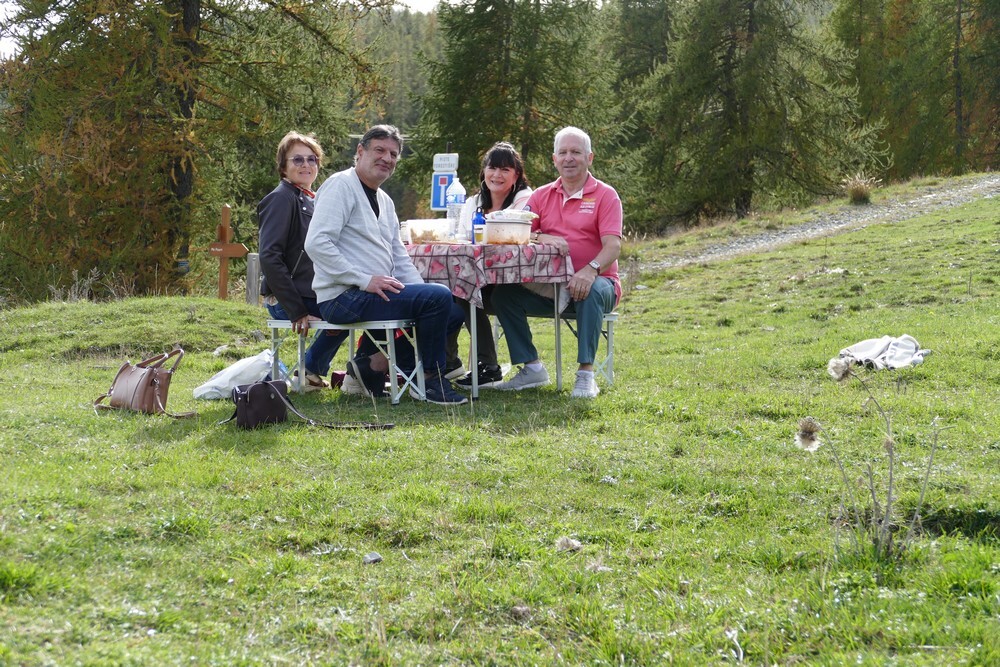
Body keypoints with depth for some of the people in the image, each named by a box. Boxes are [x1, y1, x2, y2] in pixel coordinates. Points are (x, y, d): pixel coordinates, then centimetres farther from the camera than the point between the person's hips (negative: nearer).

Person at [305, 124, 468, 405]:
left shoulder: (385, 201, 21)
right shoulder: (341, 185, -7)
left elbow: (399, 258, 22)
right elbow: (316, 243, -20)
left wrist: (421, 291, 3)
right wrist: (365, 280, -22)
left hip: (377, 293, 10)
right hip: (344, 297, -10)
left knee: (454, 313, 4)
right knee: (439, 297, -21)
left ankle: (373, 366, 2)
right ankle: (431, 381, -5)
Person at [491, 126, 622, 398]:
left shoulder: (605, 195, -1)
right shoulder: (542, 196, 12)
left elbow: (613, 246, -14)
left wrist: (591, 270, -35)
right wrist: (542, 238, -22)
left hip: (594, 282, -4)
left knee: (592, 292, -38)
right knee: (503, 293, -17)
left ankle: (586, 374, -33)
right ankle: (532, 368, -11)